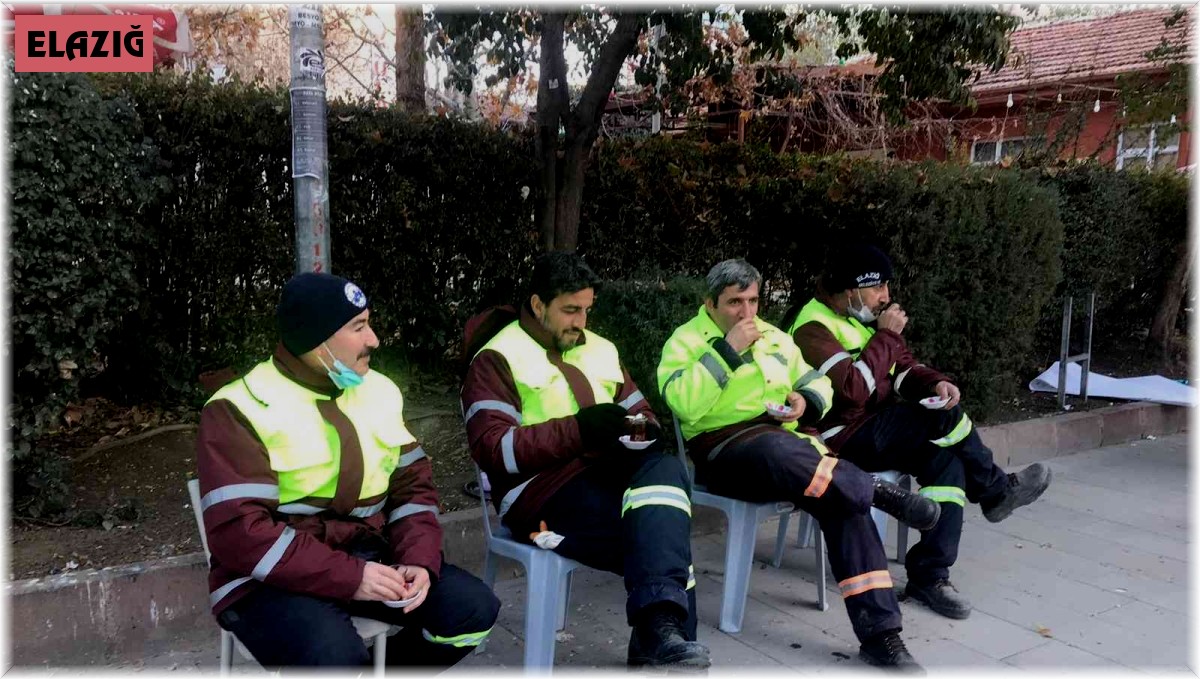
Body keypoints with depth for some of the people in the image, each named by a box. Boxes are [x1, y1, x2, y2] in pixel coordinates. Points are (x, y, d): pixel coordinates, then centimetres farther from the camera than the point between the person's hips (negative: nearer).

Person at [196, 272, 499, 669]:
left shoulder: (378, 391, 6)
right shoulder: (240, 409, -13)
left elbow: (412, 485, 8)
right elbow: (238, 531, -20)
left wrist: (419, 560, -11)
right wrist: (348, 578, -24)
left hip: (369, 558, 6)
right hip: (276, 579, -6)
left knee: (474, 609, -9)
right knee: (336, 658, -34)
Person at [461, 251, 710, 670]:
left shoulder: (599, 349, 19)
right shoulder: (498, 358, -2)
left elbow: (638, 410, 26)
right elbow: (492, 449, -13)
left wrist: (647, 431, -1)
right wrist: (578, 429, -21)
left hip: (608, 472, 6)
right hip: (541, 487, -6)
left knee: (665, 469, -29)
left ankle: (660, 633, -35)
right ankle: (665, 634, -17)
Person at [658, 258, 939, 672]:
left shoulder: (774, 337, 20)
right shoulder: (686, 340, 2)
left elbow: (818, 383, 26)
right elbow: (685, 405, -16)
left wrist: (806, 401, 2)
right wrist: (727, 350, -16)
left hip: (787, 438, 5)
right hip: (726, 448, -5)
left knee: (844, 501, -24)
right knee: (779, 451, -42)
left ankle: (879, 633, -21)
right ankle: (881, 493, -22)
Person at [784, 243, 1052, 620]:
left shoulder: (867, 317, 12)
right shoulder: (813, 327, -16)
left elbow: (903, 369, 12)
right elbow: (853, 388, -27)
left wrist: (935, 382, -11)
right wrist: (887, 335, -18)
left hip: (878, 430, 9)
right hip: (844, 440, -9)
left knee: (948, 463, -16)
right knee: (946, 416, -20)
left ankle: (929, 576, -9)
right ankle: (996, 492, 7)